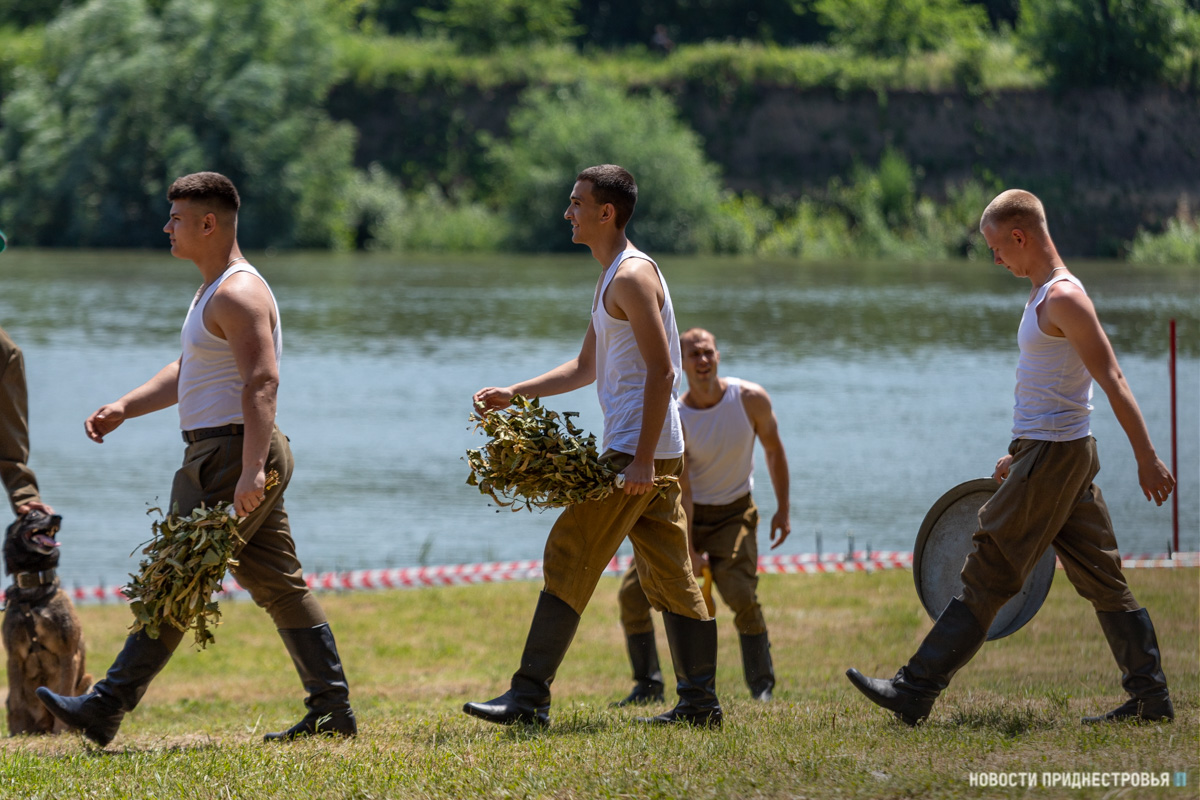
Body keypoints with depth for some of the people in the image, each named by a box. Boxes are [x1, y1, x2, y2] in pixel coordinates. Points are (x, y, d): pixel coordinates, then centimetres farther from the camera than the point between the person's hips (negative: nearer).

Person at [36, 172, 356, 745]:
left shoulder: (239, 294, -15)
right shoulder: (214, 289, 20)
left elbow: (262, 382, -25)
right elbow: (187, 373, 27)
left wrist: (250, 471, -33)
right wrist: (123, 408, 14)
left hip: (232, 455, -11)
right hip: (235, 458, 11)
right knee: (278, 585, 10)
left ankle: (106, 709, -10)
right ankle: (332, 710, 10)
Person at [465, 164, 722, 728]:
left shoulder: (632, 276, -13)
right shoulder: (612, 278, 20)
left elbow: (662, 371, -19)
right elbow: (586, 368, 29)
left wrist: (642, 459, -24)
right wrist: (513, 395, 20)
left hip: (639, 447, -10)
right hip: (645, 452, 10)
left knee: (569, 559, -9)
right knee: (670, 574, 10)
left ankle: (530, 698, -10)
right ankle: (699, 701, 10)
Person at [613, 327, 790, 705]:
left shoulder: (751, 399, -14)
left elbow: (773, 450, 3)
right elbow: (681, 489, -17)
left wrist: (783, 508, 1)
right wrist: (687, 550, -19)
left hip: (732, 514, -1)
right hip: (686, 516, 1)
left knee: (741, 595, -23)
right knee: (632, 594, -8)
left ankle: (762, 687, -8)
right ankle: (648, 686, 7)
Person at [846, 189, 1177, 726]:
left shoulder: (1063, 299, -15)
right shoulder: (1046, 295, 16)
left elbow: (1113, 383, -18)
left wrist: (1147, 459, -19)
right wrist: (1019, 455, 25)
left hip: (1052, 457, -10)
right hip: (1059, 454, 10)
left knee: (986, 577, -8)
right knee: (1102, 579, 10)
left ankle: (916, 692, -6)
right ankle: (1150, 697, 10)